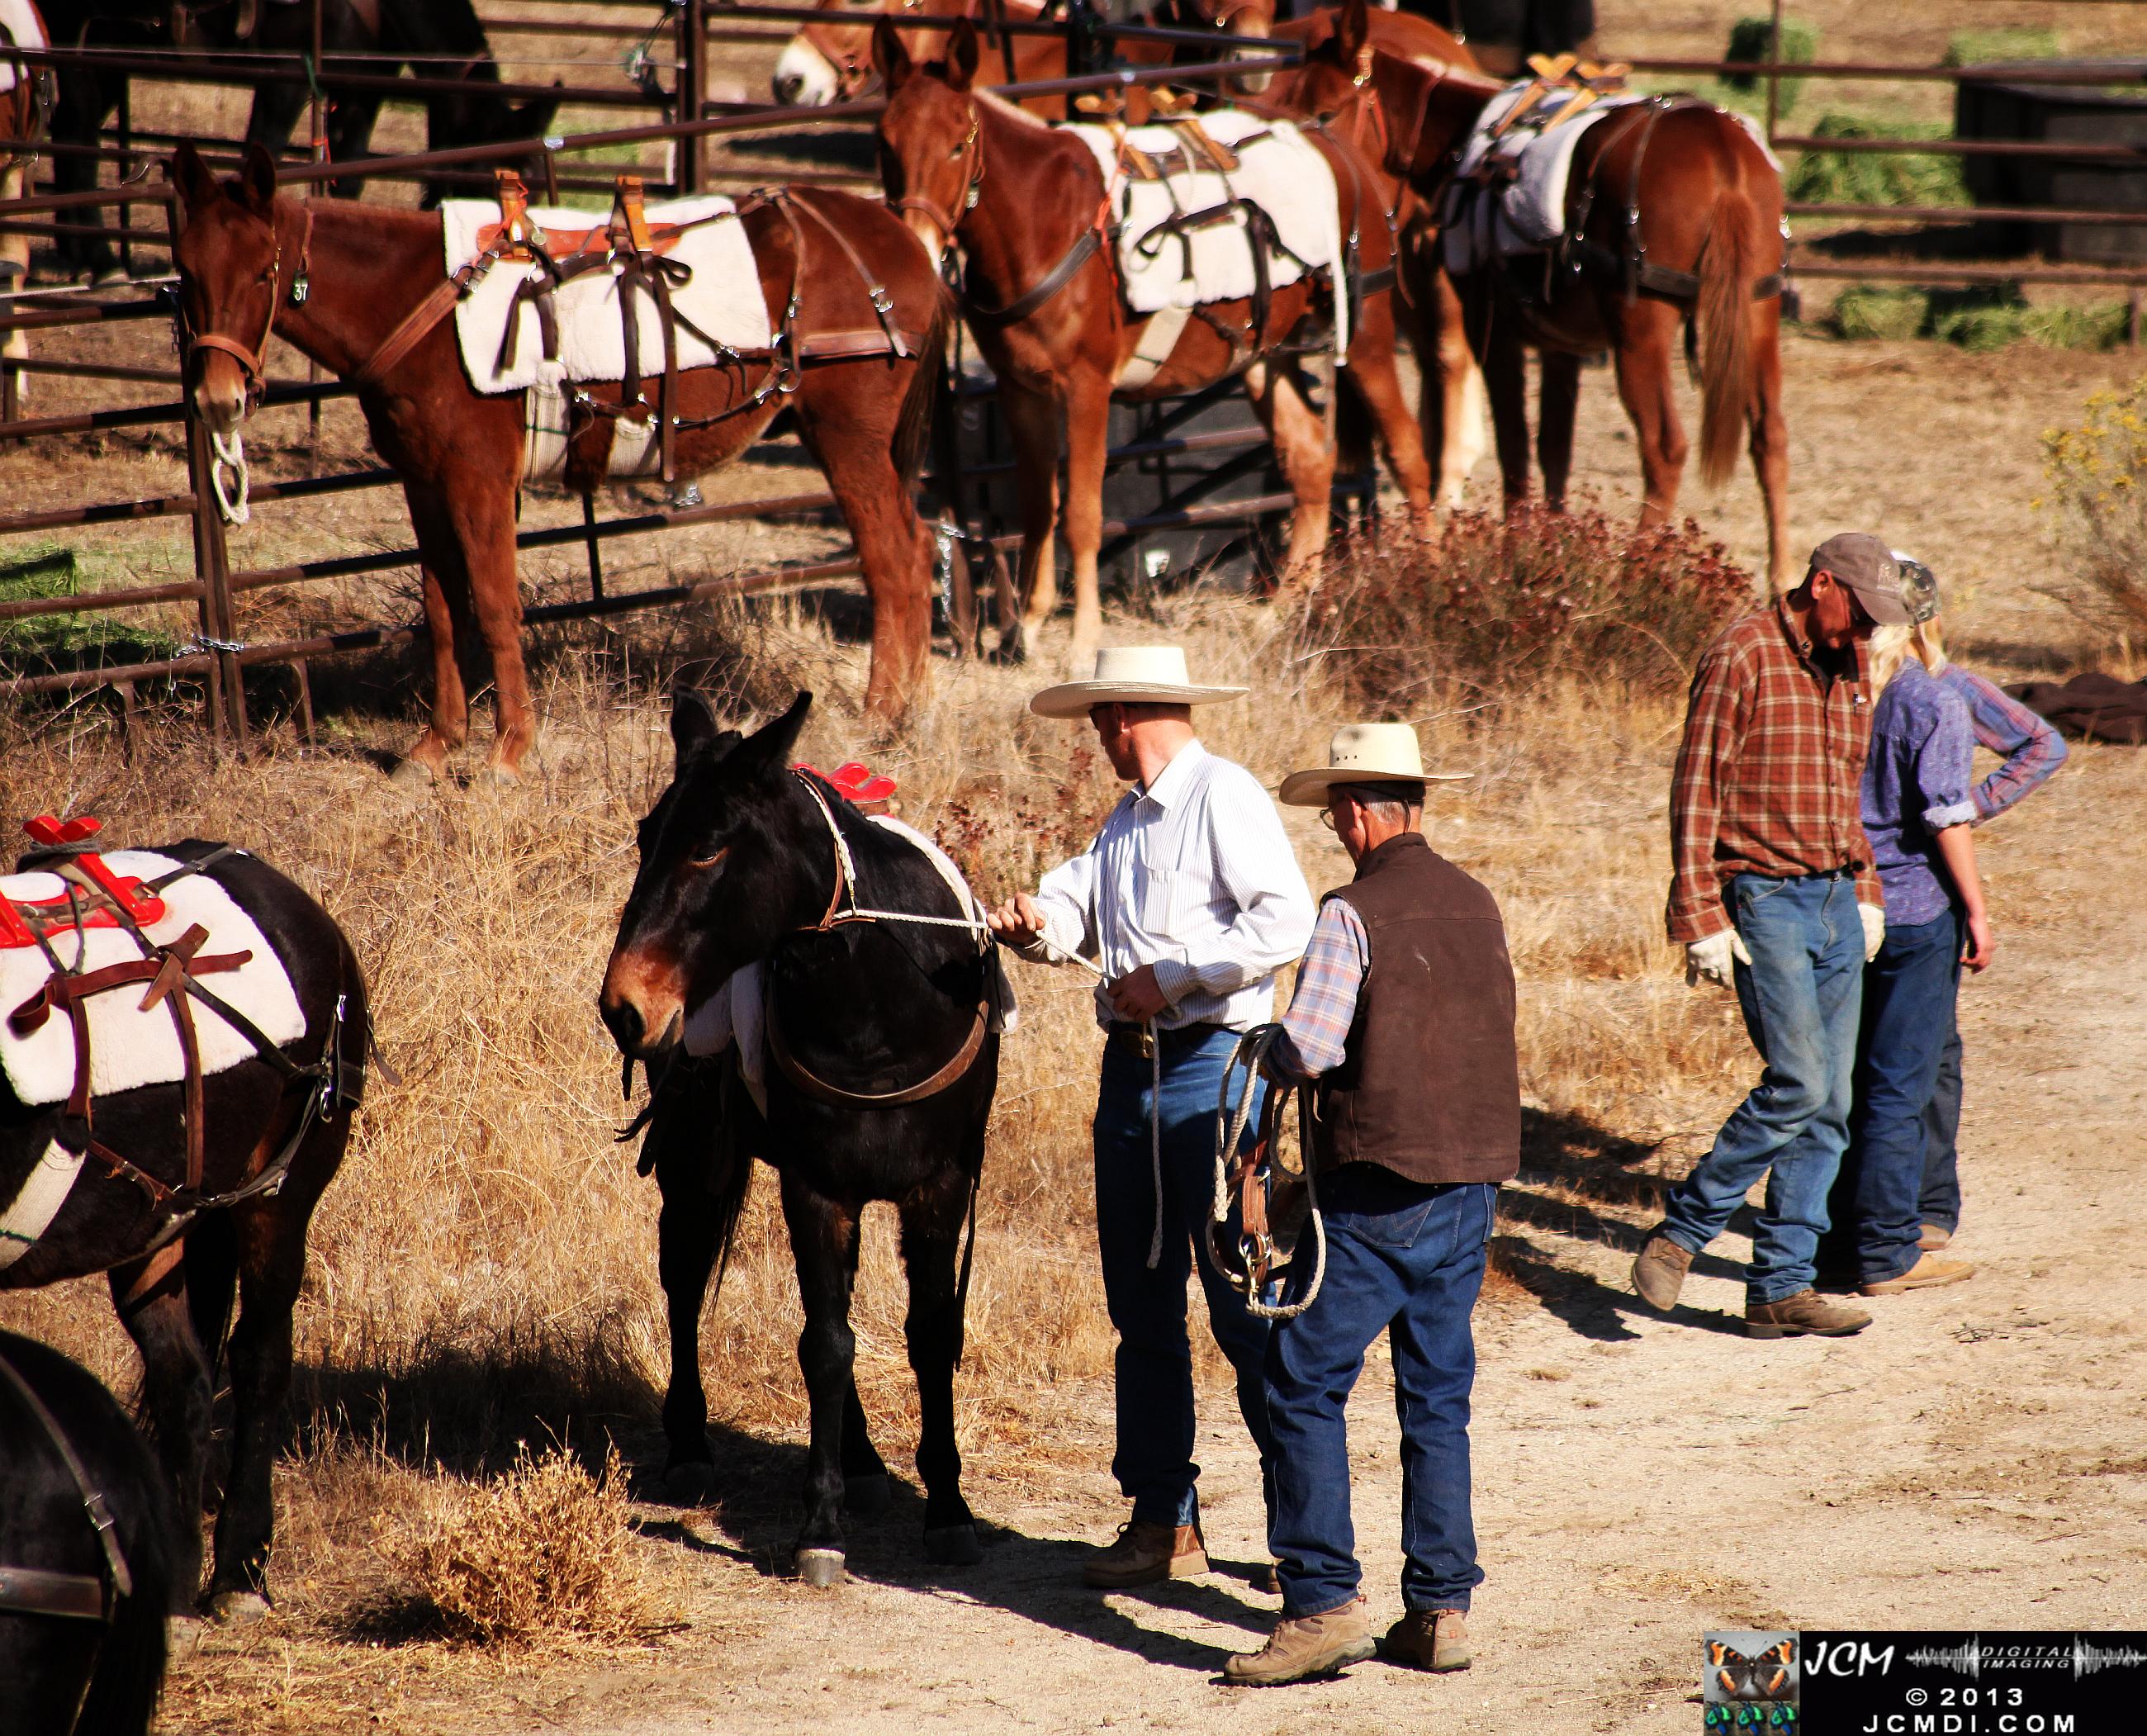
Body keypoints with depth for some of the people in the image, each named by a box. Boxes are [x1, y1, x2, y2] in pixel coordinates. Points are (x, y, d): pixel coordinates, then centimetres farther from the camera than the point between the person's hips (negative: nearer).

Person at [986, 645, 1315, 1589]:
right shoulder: (1127, 818, 18)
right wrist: (1037, 921, -9)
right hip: (1132, 1069, 9)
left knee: (1244, 1304, -8)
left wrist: (1171, 977, -18)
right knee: (1142, 1306, 10)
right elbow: (1077, 903, 14)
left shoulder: (1225, 797, -9)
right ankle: (1162, 1519, 16)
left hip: (1215, 1065, -9)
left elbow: (1286, 921, -19)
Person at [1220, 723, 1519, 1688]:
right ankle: (1440, 1608, 11)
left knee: (1304, 1386, 0)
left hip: (1377, 1187, -6)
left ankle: (1323, 1602, -6)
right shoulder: (1477, 907, 8)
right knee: (1438, 1398, 12)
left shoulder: (1353, 915, -13)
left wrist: (1267, 1049, 3)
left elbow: (1307, 1052, -18)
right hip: (1472, 1179, 7)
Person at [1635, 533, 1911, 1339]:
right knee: (1798, 1084, -16)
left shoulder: (1848, 668, 13)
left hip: (1835, 902, 8)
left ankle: (1780, 1287, 7)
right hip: (1766, 899, -8)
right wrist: (1701, 917, -16)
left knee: (1829, 1107, 3)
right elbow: (1695, 790, -12)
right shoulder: (1743, 655, -10)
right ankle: (1683, 1230, 0)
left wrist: (1865, 892, 19)